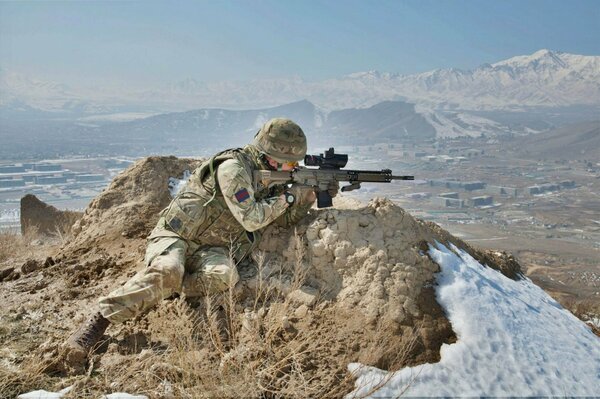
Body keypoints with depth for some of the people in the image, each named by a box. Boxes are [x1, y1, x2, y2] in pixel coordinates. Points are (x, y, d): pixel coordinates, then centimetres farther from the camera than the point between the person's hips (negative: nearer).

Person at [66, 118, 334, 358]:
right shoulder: (234, 168, -16)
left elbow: (286, 219, 18)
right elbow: (251, 219, -20)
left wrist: (309, 196, 3)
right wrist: (287, 197, -10)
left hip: (210, 248, 6)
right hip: (176, 234, -6)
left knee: (225, 276, -29)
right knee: (167, 270, -37)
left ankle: (161, 292, -16)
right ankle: (100, 320, -27)